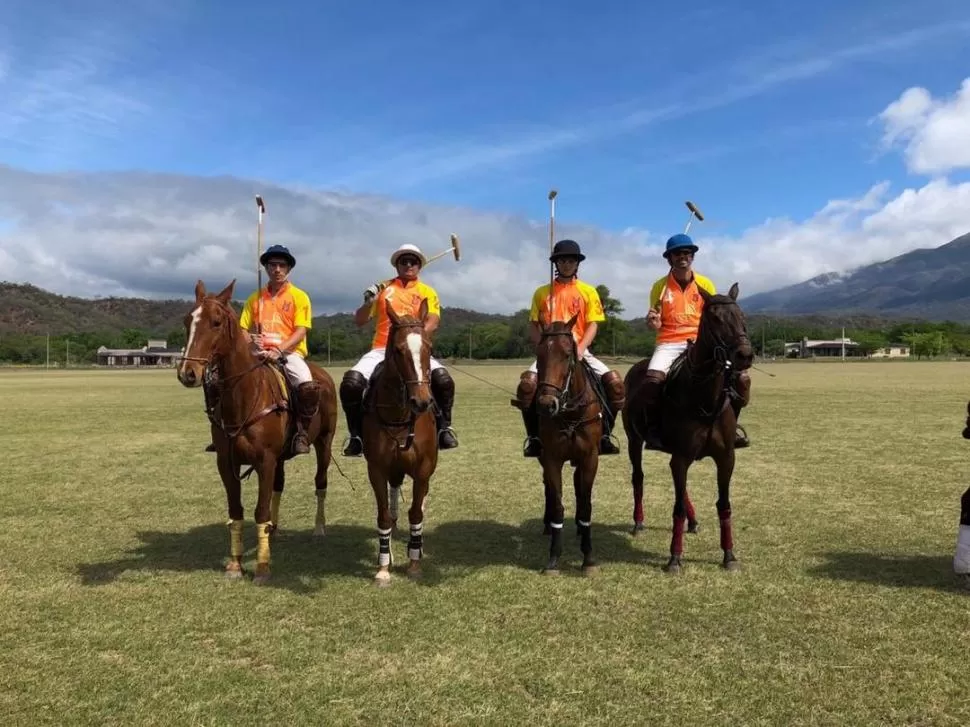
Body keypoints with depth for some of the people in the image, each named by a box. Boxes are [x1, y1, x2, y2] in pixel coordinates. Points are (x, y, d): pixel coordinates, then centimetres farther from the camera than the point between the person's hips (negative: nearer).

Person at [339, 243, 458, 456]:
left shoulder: (427, 292, 12)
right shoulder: (383, 288, 14)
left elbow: (432, 323, -4)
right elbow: (359, 321, 14)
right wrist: (368, 302, -6)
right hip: (382, 350, 1)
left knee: (442, 377, -28)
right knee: (352, 381, -25)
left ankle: (444, 428, -10)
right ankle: (355, 435, -8)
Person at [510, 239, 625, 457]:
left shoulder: (588, 292, 8)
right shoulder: (542, 292, 10)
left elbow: (592, 325, 1)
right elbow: (533, 326, 9)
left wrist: (579, 349, -15)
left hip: (579, 351, 0)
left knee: (614, 381, -21)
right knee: (527, 383, -28)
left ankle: (604, 434, -5)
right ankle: (534, 437, -12)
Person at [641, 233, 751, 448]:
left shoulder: (705, 284, 8)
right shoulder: (660, 286, 5)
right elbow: (655, 325, 9)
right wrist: (652, 322, -16)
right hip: (669, 344, -2)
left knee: (741, 377, -16)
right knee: (653, 378, -33)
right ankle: (653, 429, -10)